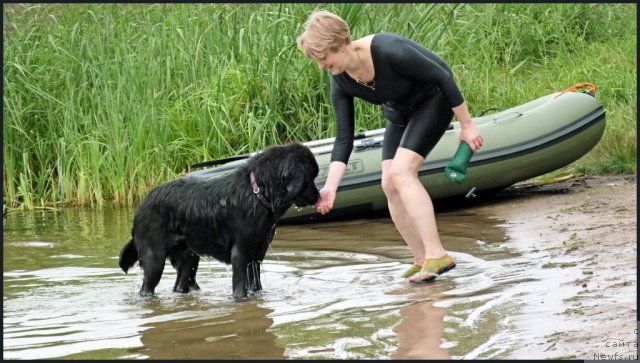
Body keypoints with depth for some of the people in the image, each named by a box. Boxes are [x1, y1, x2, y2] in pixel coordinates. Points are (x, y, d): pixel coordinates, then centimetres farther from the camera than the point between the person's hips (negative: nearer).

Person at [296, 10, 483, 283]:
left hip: (433, 98, -7)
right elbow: (344, 139, -14)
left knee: (401, 170, -24)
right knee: (390, 185, -4)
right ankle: (422, 260, 7)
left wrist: (467, 125, -20)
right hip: (399, 113, 7)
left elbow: (443, 77, -26)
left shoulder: (389, 51, -36)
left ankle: (437, 255, -25)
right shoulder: (340, 83, -15)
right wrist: (330, 187, -26)